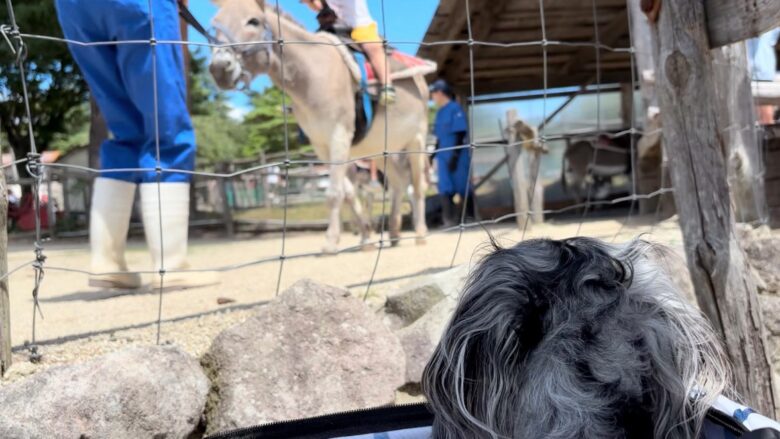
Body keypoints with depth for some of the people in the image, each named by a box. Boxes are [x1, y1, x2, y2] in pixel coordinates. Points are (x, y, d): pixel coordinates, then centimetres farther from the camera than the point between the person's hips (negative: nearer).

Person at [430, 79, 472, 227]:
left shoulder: (455, 108, -11)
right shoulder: (440, 112, 13)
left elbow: (460, 134, -15)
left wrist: (455, 156, -18)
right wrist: (434, 153, 18)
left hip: (458, 156, -7)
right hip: (443, 156, 7)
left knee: (462, 188, -1)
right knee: (444, 188, 2)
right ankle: (449, 219, 5)